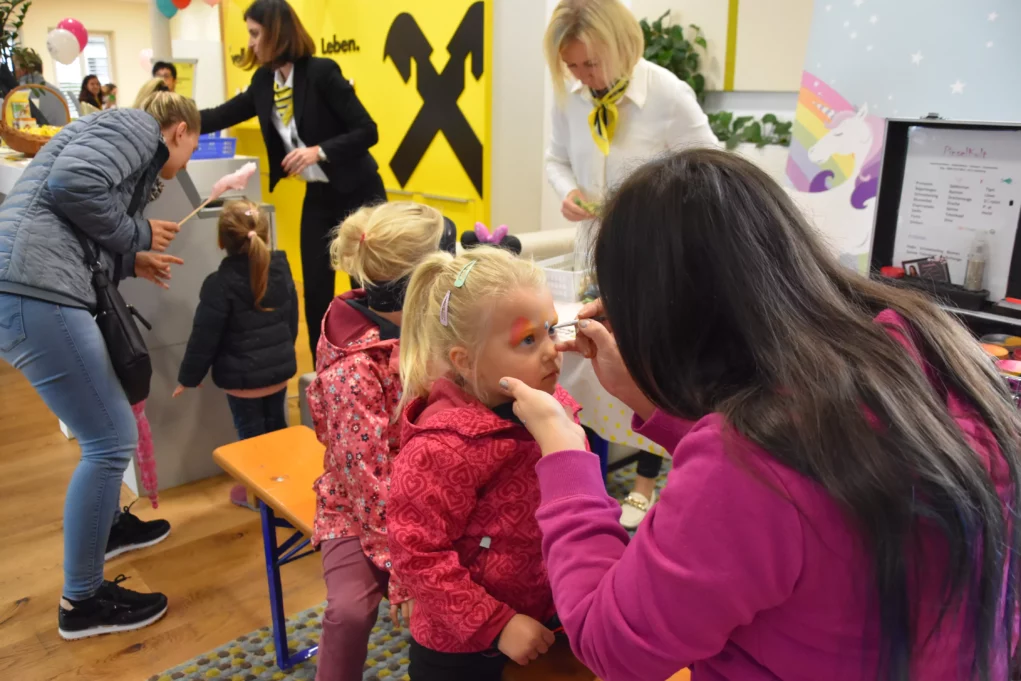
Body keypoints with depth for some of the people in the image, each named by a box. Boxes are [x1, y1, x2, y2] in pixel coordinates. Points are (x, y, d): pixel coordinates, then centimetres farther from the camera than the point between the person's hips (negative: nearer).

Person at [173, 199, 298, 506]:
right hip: (280, 368, 5)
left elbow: (204, 338, -14)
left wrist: (189, 376, 0)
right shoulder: (281, 270, -3)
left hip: (242, 377, -5)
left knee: (251, 433, 10)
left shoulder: (220, 285, -19)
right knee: (276, 426, 20)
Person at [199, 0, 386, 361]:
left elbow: (367, 131, -19)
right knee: (316, 290, 6)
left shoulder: (321, 72, -17)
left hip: (359, 193, -6)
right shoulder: (264, 81, 3)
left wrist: (319, 151, -28)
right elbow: (222, 116, 13)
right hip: (318, 196, 7)